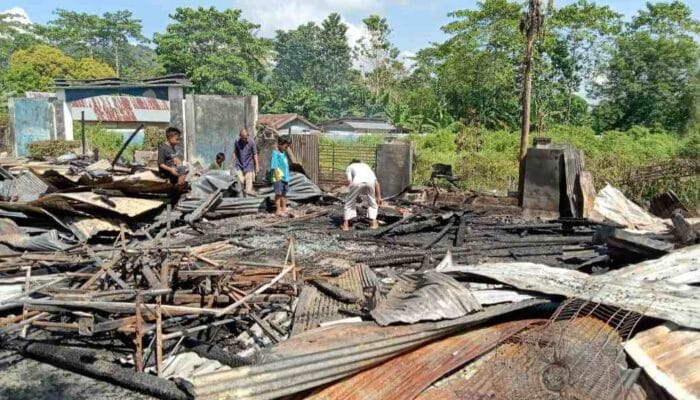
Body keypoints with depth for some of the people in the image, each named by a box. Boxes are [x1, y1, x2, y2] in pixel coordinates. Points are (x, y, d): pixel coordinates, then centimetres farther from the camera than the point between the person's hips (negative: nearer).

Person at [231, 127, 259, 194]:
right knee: (240, 181, -5)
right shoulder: (237, 142, -3)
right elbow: (234, 153, 8)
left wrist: (257, 165, -3)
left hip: (249, 166, -1)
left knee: (249, 182, -4)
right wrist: (233, 163, 7)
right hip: (239, 166, 1)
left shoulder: (252, 142, -8)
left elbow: (255, 154, -2)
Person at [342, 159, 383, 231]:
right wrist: (379, 197, 29)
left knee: (349, 202, 16)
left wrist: (355, 195, 20)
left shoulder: (350, 167, 34)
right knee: (372, 202, 24)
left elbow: (349, 181, 12)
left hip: (357, 181, -2)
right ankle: (373, 223, 21)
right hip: (370, 181, 2)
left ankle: (346, 225, 16)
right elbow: (376, 182, 28)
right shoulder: (366, 166, 41)